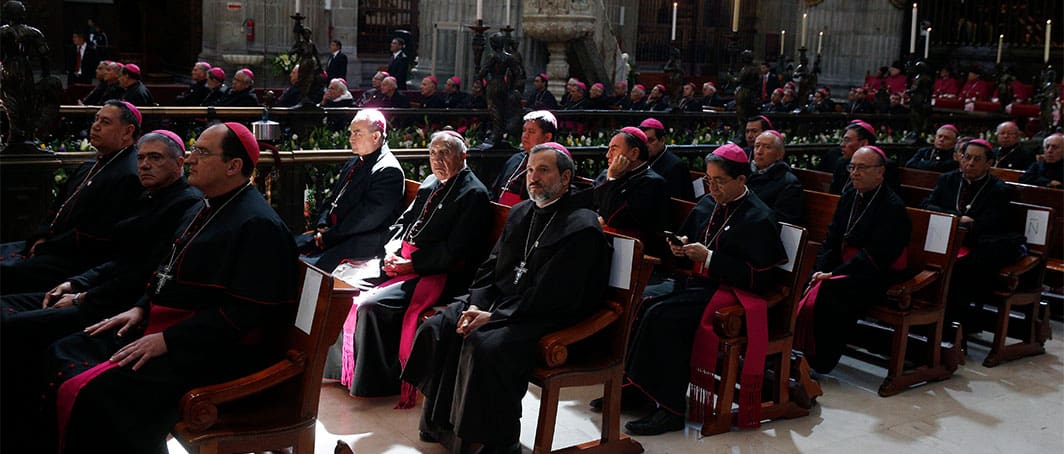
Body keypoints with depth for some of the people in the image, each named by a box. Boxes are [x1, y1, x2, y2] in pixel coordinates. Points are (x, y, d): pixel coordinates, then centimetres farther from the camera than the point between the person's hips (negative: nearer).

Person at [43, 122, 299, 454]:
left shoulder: (259, 225, -16)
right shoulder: (204, 211, 17)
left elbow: (245, 312, -22)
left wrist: (167, 340, -21)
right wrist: (142, 309, 10)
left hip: (216, 350, -10)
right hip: (164, 327, 10)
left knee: (90, 391, -25)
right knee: (62, 354, 2)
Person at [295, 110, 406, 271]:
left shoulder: (389, 171, -13)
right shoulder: (353, 164, 18)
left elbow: (367, 217, -18)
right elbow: (332, 199, 22)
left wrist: (329, 236, -14)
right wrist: (322, 226, 1)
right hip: (332, 232, 10)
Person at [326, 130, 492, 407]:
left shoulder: (473, 194, -12)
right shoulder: (431, 183, 15)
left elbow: (454, 252, -18)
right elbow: (405, 220, 19)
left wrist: (411, 265, -17)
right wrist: (392, 252, -1)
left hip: (438, 276, -9)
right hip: (404, 261, 9)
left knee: (372, 305, -23)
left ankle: (379, 382, -7)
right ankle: (345, 367, 6)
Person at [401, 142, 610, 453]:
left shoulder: (582, 227, -12)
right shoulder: (520, 213, 15)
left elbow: (553, 297, -19)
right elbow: (490, 266, 15)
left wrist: (494, 316, -21)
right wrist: (476, 305, -5)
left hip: (548, 318, -8)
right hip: (500, 302, 8)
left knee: (486, 345, -32)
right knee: (436, 329, -8)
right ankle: (438, 424, 6)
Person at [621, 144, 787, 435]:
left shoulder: (759, 219, -10)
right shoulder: (708, 204, 12)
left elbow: (757, 278, -17)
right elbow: (688, 237, 28)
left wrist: (708, 257, -20)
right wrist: (682, 248, 3)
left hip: (729, 293, -8)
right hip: (698, 281, 8)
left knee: (661, 315, -28)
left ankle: (670, 409, -21)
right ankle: (636, 386, -9)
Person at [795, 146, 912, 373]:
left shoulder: (893, 207, -11)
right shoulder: (849, 196, 13)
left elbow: (876, 255, -18)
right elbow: (832, 237, 10)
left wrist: (834, 274, -20)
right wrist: (822, 269, -7)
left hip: (877, 276, -7)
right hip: (844, 267, 7)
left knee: (827, 293, -31)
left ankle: (821, 362, -21)